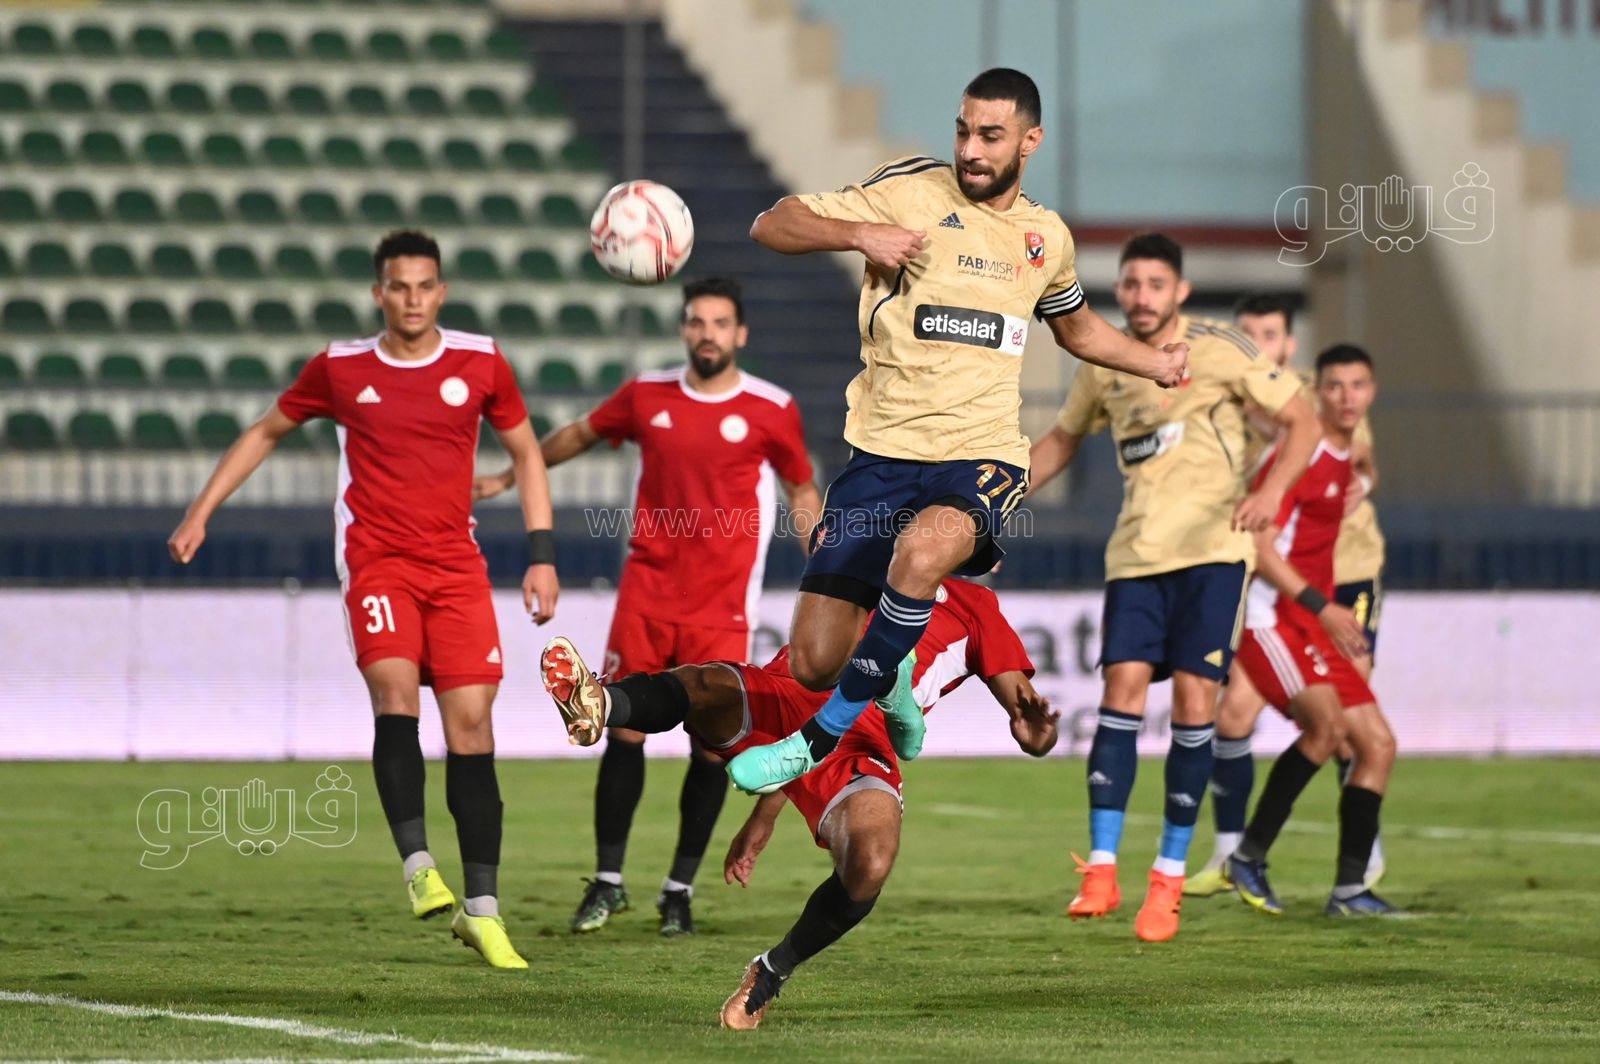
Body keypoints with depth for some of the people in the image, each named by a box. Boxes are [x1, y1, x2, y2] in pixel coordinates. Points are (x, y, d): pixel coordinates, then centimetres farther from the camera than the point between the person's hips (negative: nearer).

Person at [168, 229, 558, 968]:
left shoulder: (479, 362, 3)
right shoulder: (340, 369, 3)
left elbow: (525, 452, 15)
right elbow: (265, 433, 17)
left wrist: (541, 555, 7)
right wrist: (200, 513, 12)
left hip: (456, 563, 1)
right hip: (376, 559, -1)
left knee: (471, 719, -5)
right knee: (395, 687, -25)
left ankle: (481, 909, -1)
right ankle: (417, 864, -27)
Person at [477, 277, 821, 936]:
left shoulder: (770, 410, -1)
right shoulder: (647, 396, 5)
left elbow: (802, 494, 9)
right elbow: (579, 435, 22)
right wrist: (509, 478, 30)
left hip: (721, 604, -1)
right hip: (647, 591, 2)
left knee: (713, 745, -4)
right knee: (625, 731, -3)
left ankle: (679, 890, 10)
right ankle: (607, 882, 8)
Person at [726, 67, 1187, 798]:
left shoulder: (1045, 237, 13)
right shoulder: (911, 191, -1)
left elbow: (1077, 329, 35)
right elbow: (771, 226, -3)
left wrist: (1155, 362, 30)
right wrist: (859, 233, -18)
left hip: (982, 461, 1)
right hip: (881, 455, -1)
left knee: (922, 551, -36)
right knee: (814, 662, -7)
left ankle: (823, 736, -21)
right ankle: (886, 676, 33)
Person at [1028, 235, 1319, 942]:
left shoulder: (1218, 350, -4)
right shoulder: (1103, 364, 9)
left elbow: (1302, 422, -3)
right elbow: (1064, 439, 26)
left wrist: (1271, 489, -20)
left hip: (1211, 548, -3)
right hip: (1136, 553, 3)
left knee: (1194, 701, -7)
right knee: (1122, 689, -10)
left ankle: (1169, 879, 2)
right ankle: (1101, 873, -9)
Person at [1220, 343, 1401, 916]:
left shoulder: (1345, 459, 14)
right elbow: (1260, 546, -17)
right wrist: (1320, 605, -21)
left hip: (1316, 624, 9)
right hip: (1270, 616, -9)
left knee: (1378, 744, 3)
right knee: (1329, 723, -27)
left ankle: (1350, 888, 6)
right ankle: (1249, 856, -17)